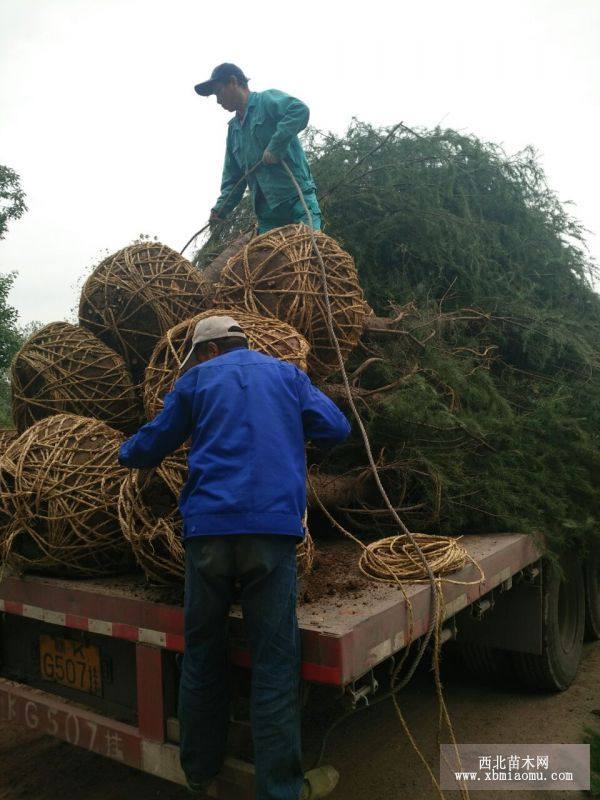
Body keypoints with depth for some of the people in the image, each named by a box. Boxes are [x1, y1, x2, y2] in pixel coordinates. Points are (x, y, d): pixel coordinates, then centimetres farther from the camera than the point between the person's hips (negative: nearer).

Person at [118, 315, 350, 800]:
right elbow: (336, 428, 9)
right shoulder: (287, 374, 16)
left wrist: (127, 453, 40)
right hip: (273, 526, 0)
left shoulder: (196, 380, 14)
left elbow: (152, 445, 18)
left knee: (202, 654, 14)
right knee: (274, 661, 4)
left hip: (208, 526, 1)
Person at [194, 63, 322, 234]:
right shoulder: (233, 128, 24)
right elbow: (233, 176, 24)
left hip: (297, 198, -7)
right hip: (266, 211, 7)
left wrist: (275, 146, -21)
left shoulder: (267, 99, 3)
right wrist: (221, 208, 8)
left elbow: (300, 110, -18)